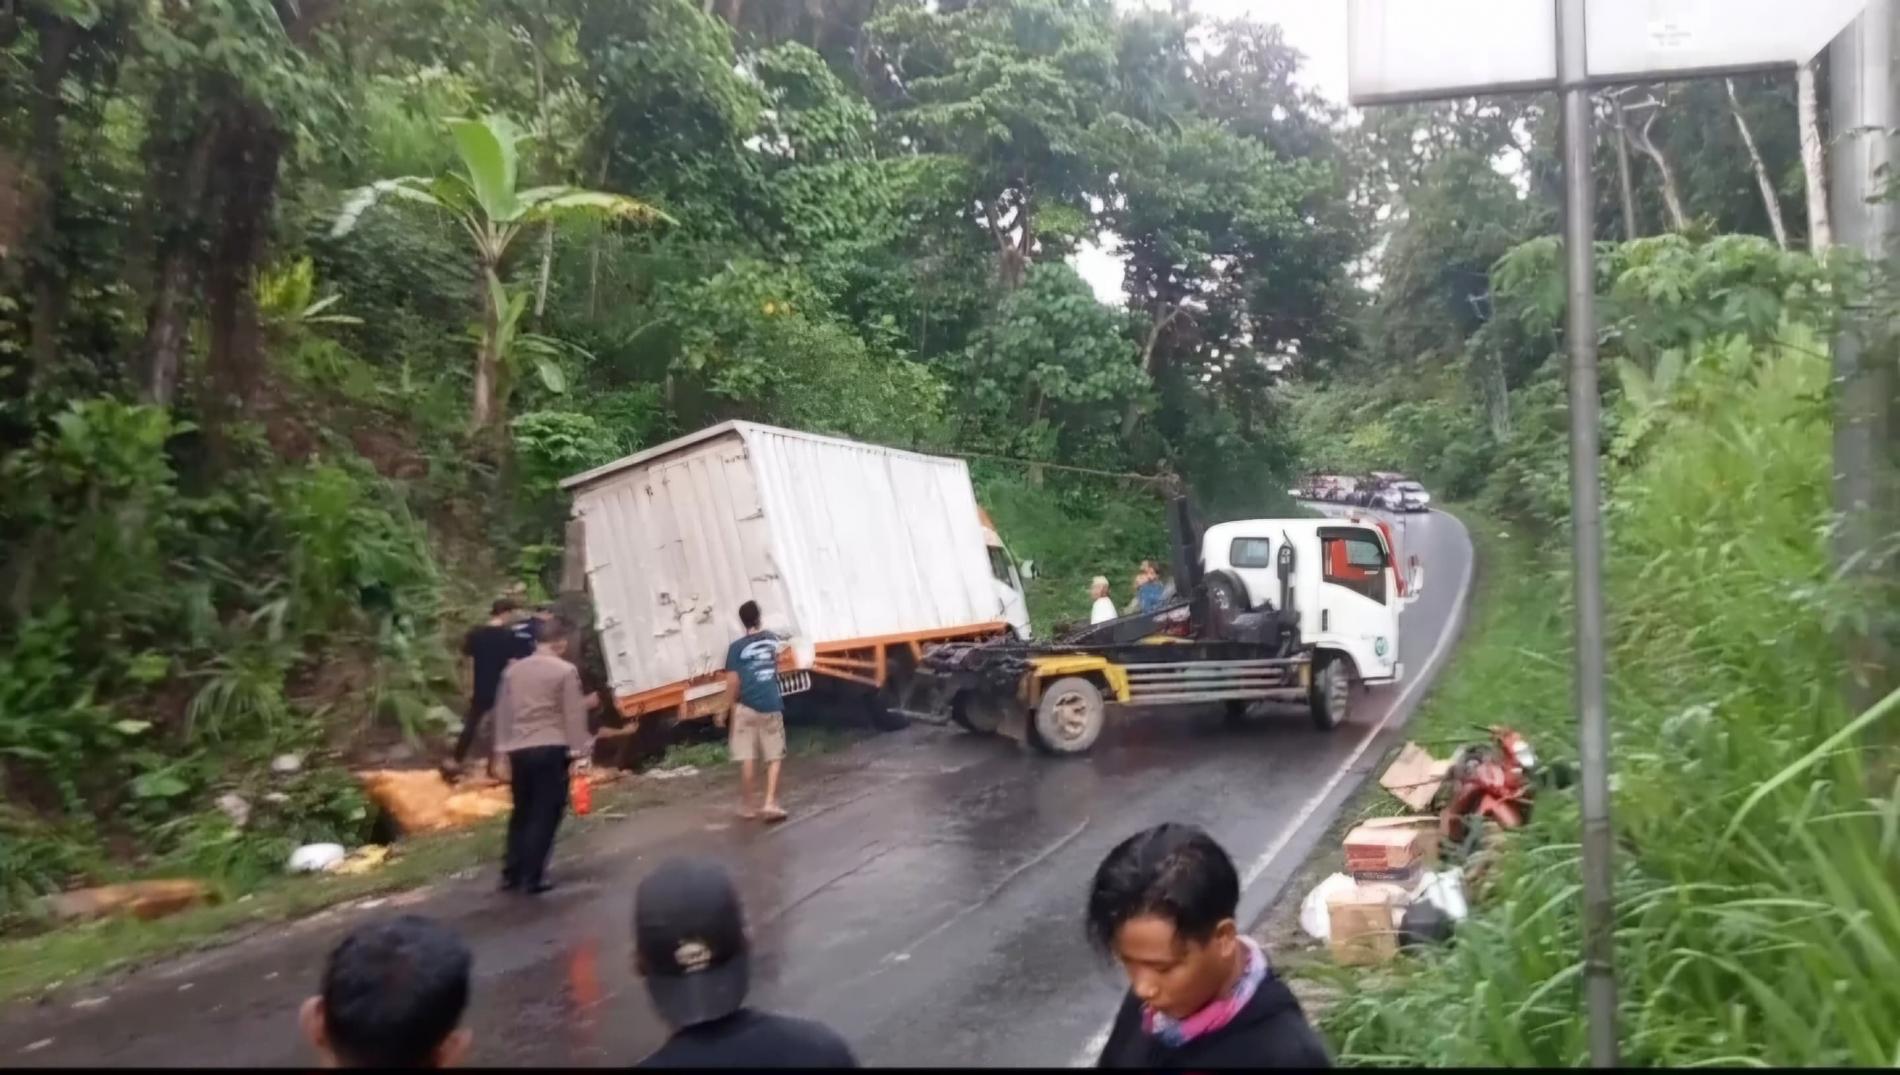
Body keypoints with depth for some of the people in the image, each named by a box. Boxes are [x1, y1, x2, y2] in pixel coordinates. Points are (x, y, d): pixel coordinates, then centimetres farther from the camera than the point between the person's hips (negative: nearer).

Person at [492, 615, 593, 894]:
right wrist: (580, 752, -5)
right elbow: (574, 716, -8)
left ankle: (511, 873, 20)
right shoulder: (565, 671, -6)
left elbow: (502, 712, 14)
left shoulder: (513, 670, 10)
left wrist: (504, 746, 21)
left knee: (521, 811, 17)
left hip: (518, 750, 5)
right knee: (546, 813, 1)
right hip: (551, 749, -5)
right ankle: (533, 876, 1)